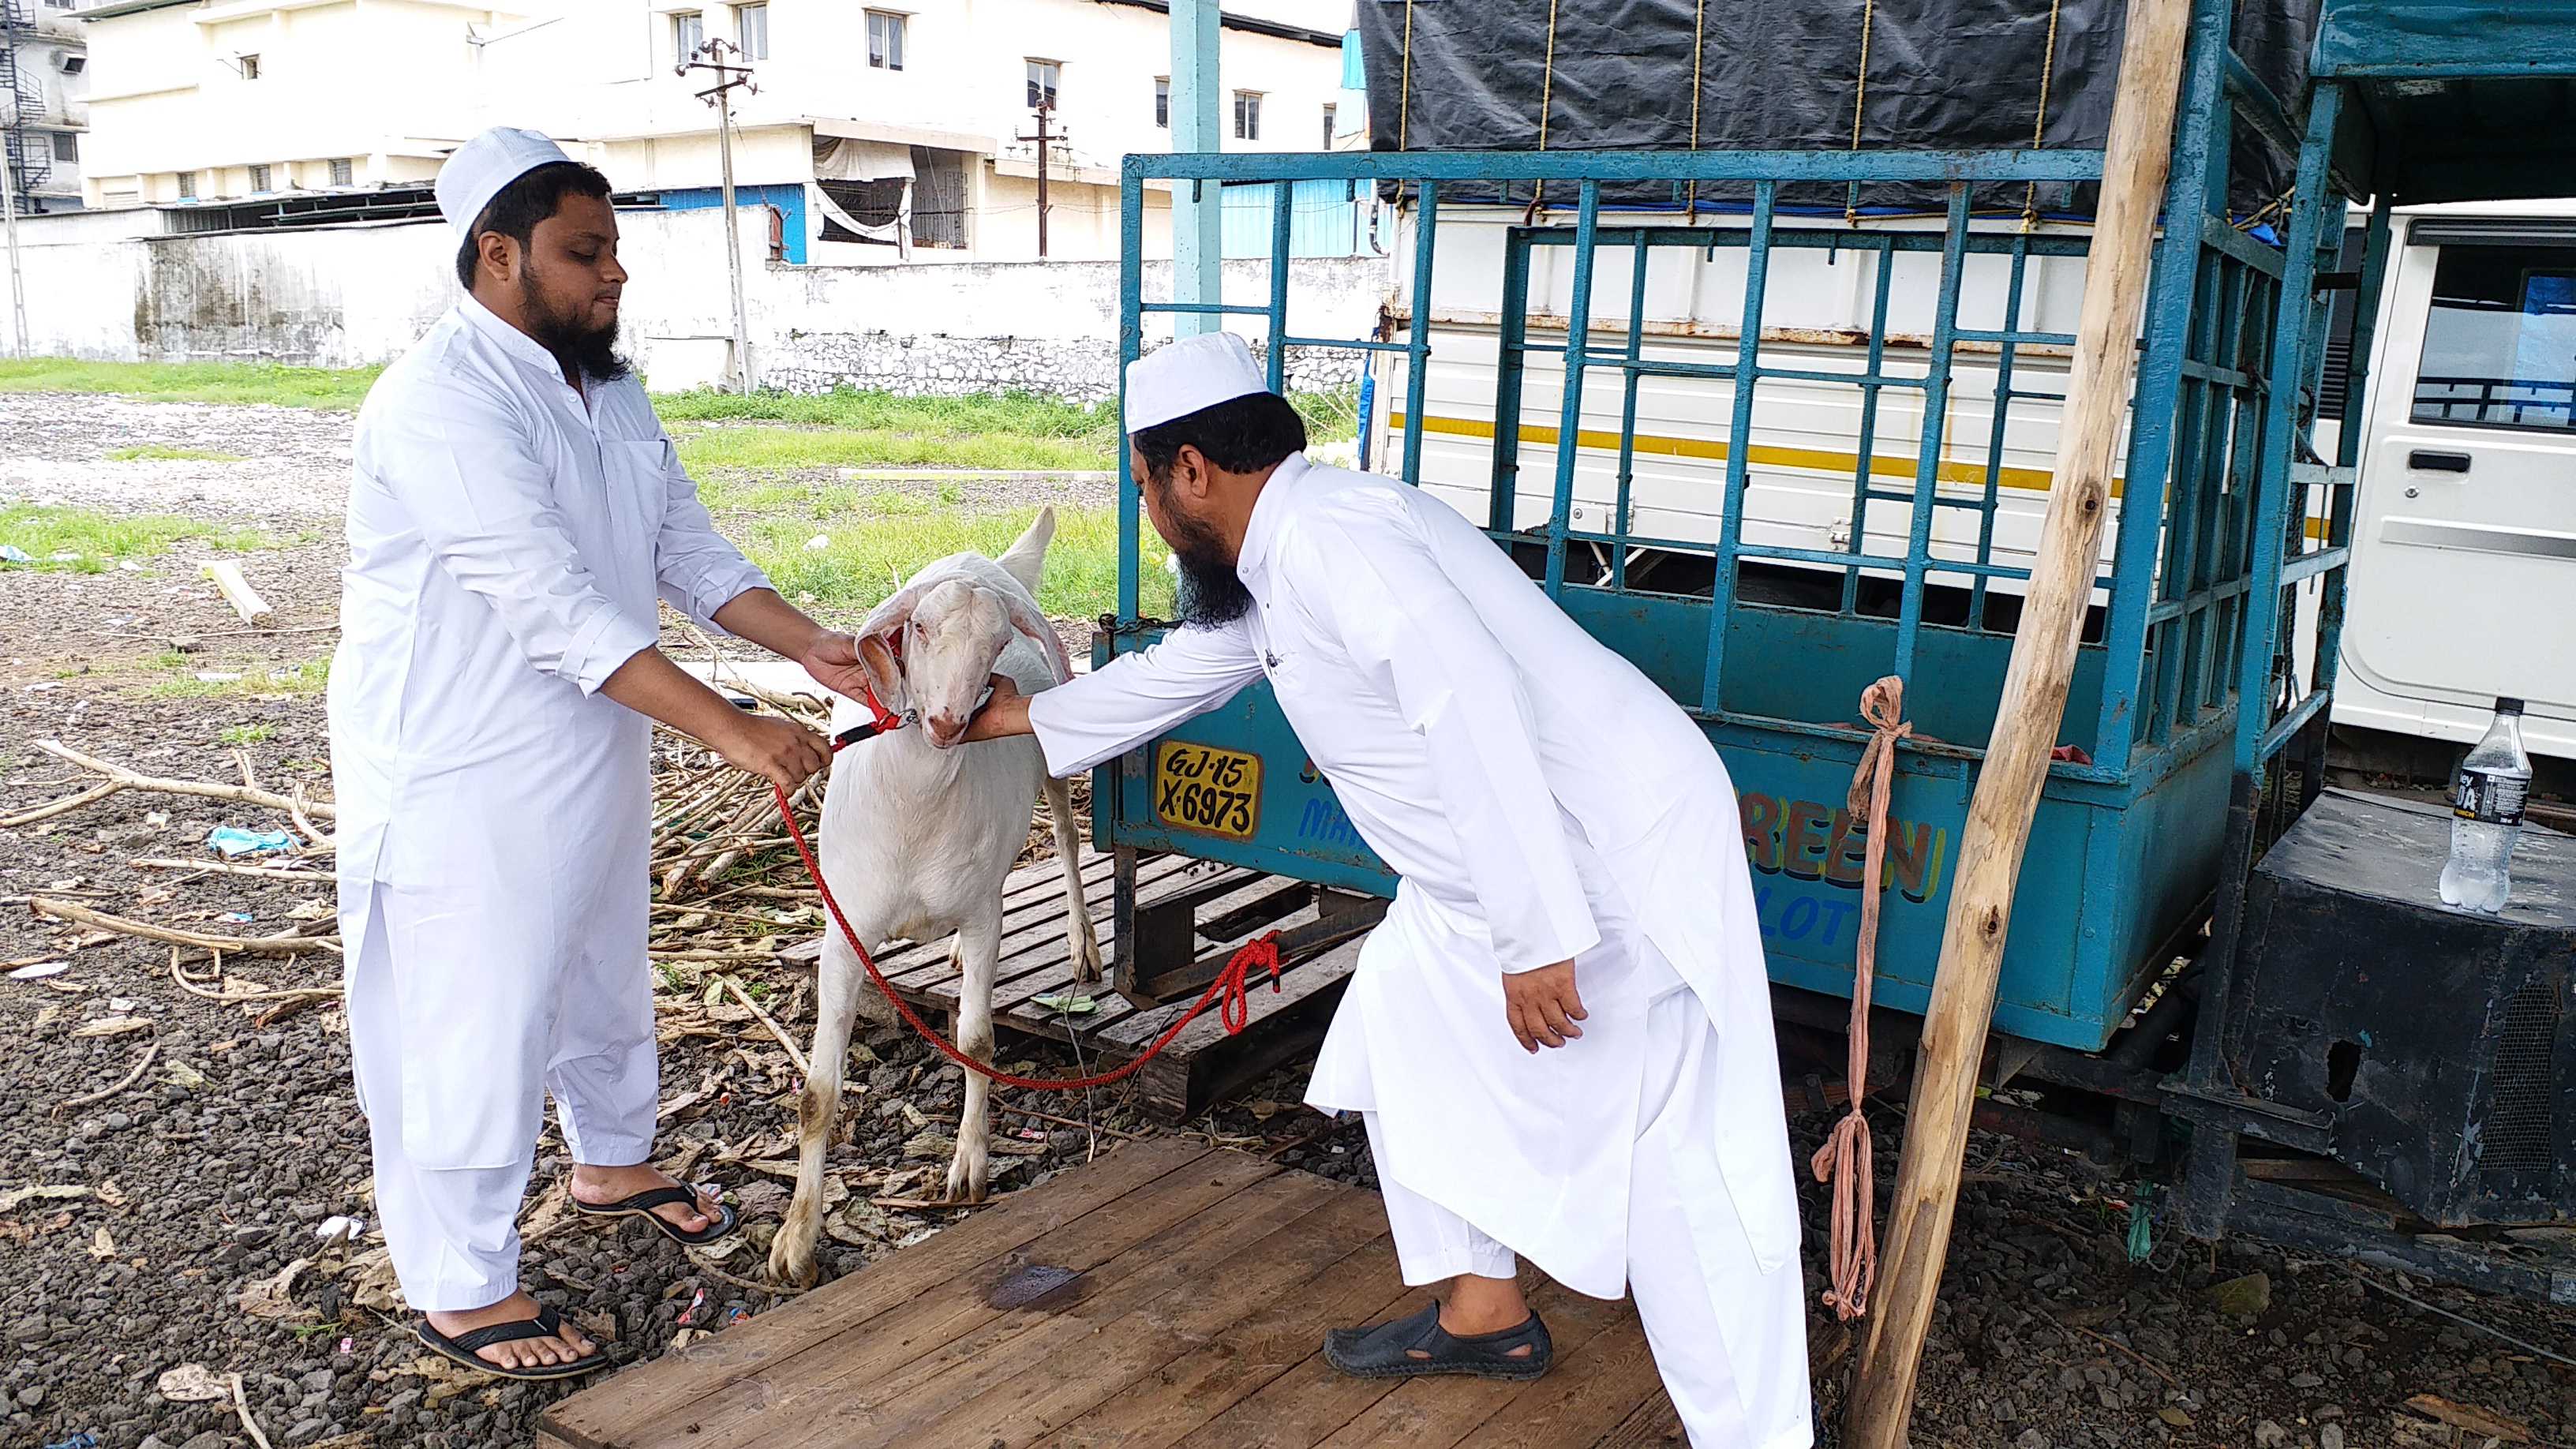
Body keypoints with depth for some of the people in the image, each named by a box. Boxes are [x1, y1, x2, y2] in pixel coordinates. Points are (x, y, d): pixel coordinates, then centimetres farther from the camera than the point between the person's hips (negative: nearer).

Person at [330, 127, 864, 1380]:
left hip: (594, 753, 9)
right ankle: (462, 1290, 20)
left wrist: (807, 644, -9)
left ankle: (612, 1163, 47)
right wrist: (729, 728, -33)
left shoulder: (609, 388, 6)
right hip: (463, 778, -9)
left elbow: (689, 548, 6)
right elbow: (556, 605, -31)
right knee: (474, 1021, 3)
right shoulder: (442, 402, -23)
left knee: (603, 976, 24)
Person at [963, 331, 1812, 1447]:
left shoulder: (1327, 534, -19)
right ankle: (1484, 1311, 32)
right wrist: (1023, 717, 41)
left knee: (1680, 1164, -7)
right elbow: (1175, 672, 31)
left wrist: (1536, 939, -29)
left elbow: (1474, 707, -30)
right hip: (1527, 857, 11)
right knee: (1403, 1019, 20)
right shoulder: (1275, 566, 14)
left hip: (1621, 852, -11)